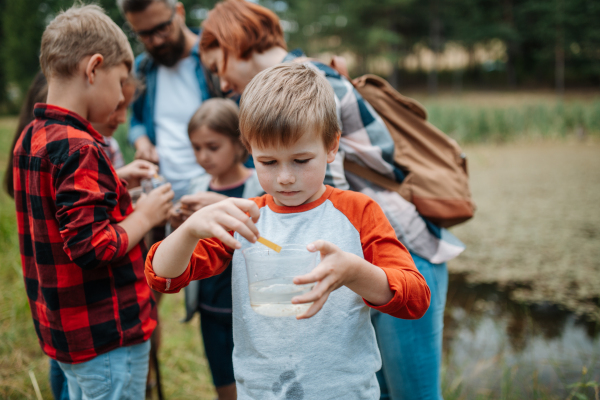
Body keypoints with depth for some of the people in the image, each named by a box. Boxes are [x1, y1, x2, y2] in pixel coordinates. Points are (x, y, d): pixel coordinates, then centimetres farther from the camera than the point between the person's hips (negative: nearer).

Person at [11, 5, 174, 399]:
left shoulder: (29, 138, 6)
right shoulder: (80, 149, -23)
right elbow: (92, 247, -26)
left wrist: (117, 185, 13)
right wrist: (145, 216, -12)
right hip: (106, 336, -9)